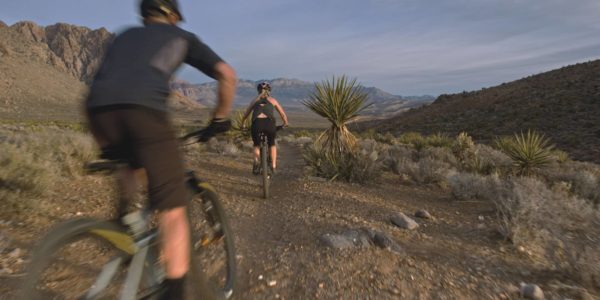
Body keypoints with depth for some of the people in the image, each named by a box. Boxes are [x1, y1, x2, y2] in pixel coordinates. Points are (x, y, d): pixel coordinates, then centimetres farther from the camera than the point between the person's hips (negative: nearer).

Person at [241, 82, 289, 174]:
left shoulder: (255, 100, 27)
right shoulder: (272, 100, 25)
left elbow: (245, 115, 31)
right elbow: (283, 114, 28)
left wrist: (243, 124, 47)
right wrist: (285, 123, 46)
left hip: (257, 123, 1)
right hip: (269, 123, 0)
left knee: (256, 145, 24)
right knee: (272, 144, 27)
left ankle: (256, 162, -3)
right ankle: (273, 166, 17)